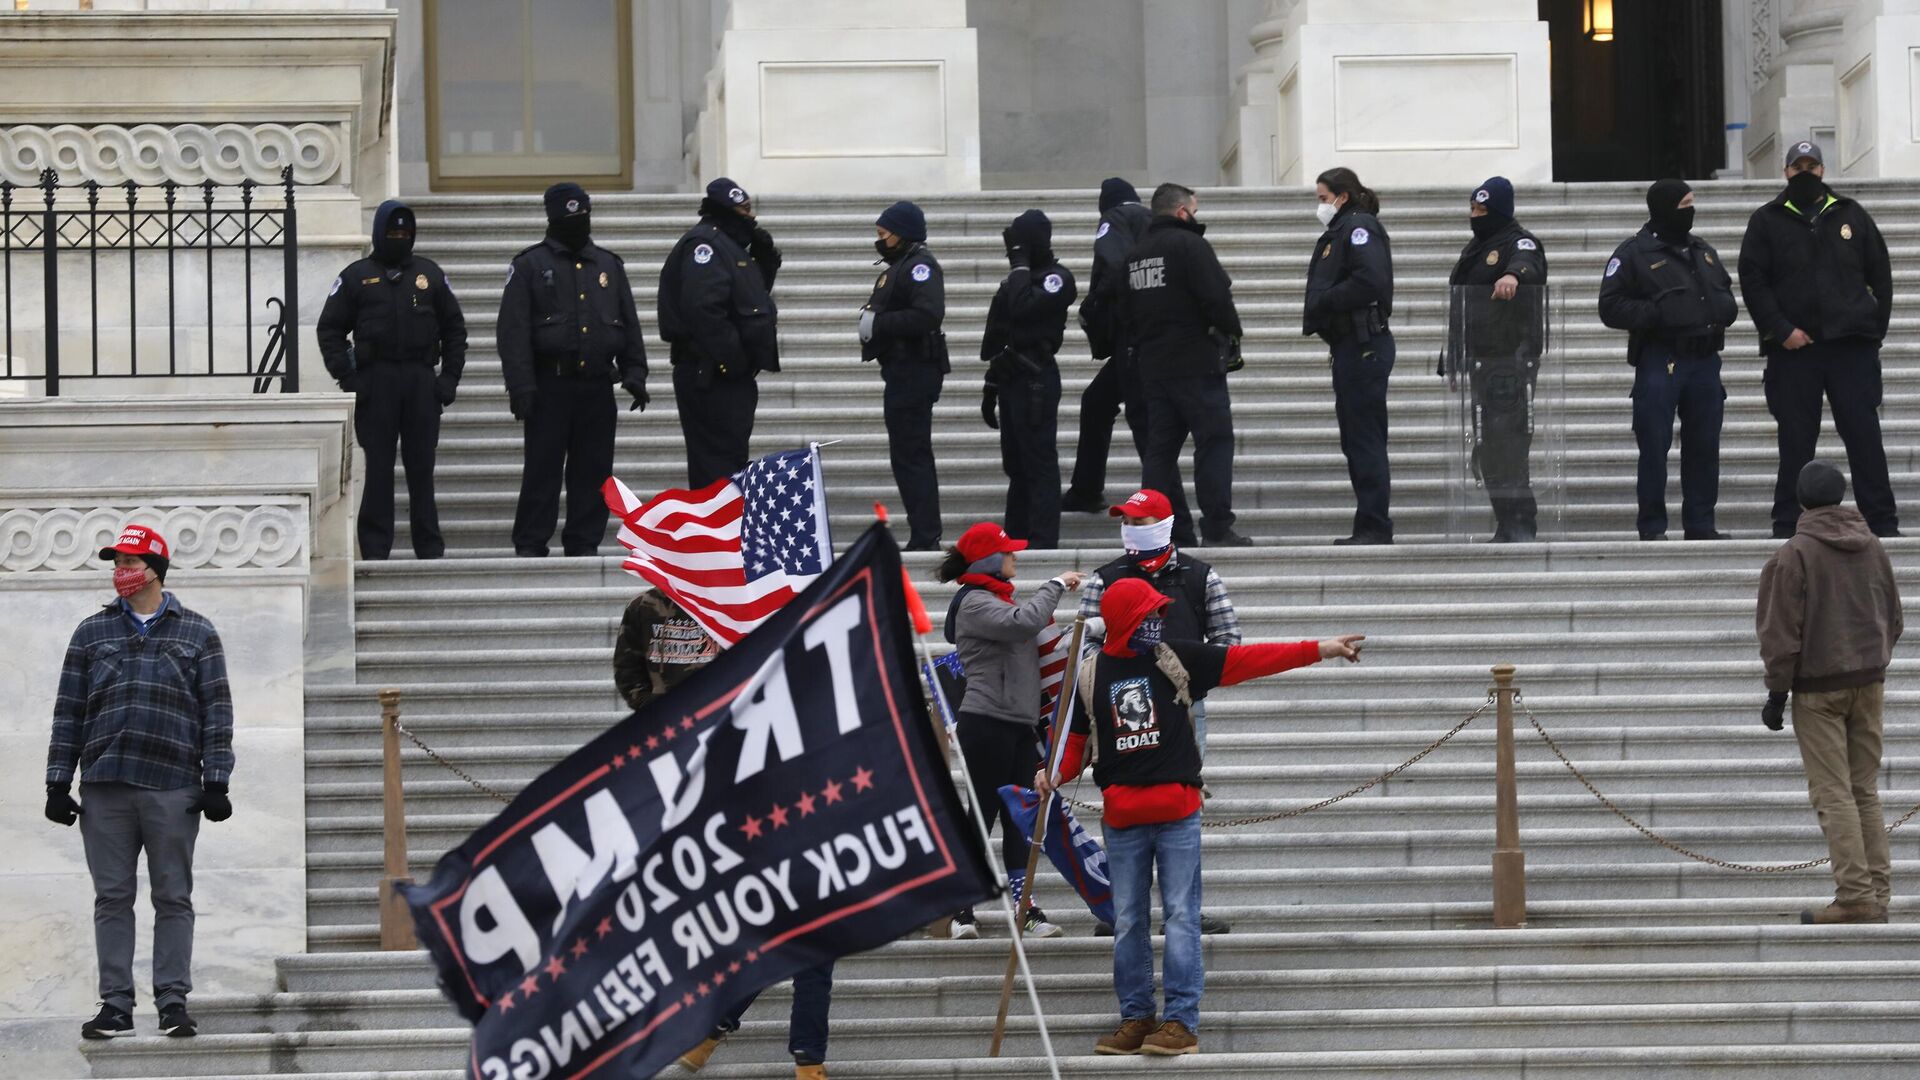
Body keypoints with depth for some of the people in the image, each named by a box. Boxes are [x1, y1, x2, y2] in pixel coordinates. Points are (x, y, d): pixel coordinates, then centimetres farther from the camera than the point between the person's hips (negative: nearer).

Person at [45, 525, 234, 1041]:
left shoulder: (196, 633, 9)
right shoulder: (91, 632, 13)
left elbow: (217, 710, 6)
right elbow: (68, 711, 12)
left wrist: (215, 782, -2)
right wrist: (58, 782, 6)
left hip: (172, 787, -2)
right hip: (104, 788, 2)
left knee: (173, 898, 0)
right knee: (112, 897, 2)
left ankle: (173, 1002, 3)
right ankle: (115, 1005, 5)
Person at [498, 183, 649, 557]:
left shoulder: (609, 266, 16)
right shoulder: (530, 266, 3)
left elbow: (630, 326, 19)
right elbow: (514, 330, -4)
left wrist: (635, 373, 8)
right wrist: (520, 384, -12)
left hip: (597, 387, 4)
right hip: (550, 386, -4)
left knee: (594, 470, 4)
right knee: (542, 470, -4)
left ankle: (585, 542, 11)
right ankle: (530, 545, 0)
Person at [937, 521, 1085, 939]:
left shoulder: (1000, 600, 21)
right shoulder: (974, 603, -9)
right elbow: (1023, 622, -24)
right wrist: (1056, 587, -13)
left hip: (1018, 724, 9)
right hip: (986, 723, -9)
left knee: (1018, 818, 5)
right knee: (983, 815, -6)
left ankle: (1026, 911, 3)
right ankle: (959, 911, -1)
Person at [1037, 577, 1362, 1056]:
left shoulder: (1175, 659, 1)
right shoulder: (1090, 674, 4)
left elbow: (1246, 660, -2)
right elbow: (1075, 738, 10)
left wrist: (1319, 649, -6)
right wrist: (1057, 772, -10)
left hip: (1178, 811, -2)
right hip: (1121, 815, 2)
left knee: (1181, 916, -4)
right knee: (1127, 923, 7)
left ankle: (1182, 1021, -3)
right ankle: (1136, 1019, 16)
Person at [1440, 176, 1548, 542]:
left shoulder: (1519, 243, -5)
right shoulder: (1474, 249, 21)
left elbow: (1527, 264, -31)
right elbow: (1458, 306, 26)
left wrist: (1514, 274, -55)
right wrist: (1451, 359, 25)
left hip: (1510, 359, -9)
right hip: (1479, 360, 9)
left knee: (1507, 440, -14)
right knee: (1486, 447, 8)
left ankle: (1522, 522, -12)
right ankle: (1506, 525, 13)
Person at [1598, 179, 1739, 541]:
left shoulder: (1704, 252, 18)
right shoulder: (1634, 253, -2)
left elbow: (1726, 292, 29)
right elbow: (1611, 306, -7)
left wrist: (1723, 309, 6)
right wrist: (1655, 314, -17)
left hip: (1704, 361, 6)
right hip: (1660, 361, -6)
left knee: (1704, 446, 6)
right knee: (1654, 447, -5)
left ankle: (1701, 524, 13)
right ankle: (1652, 526, 0)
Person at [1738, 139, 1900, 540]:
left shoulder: (1851, 216, 12)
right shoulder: (1767, 221, 8)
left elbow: (1881, 276, 13)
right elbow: (1752, 280, 0)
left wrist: (1875, 326, 2)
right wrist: (1781, 330, -10)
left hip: (1852, 346, 1)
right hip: (1793, 348, -1)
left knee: (1864, 433, -2)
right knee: (1795, 440, 1)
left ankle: (1882, 520, 0)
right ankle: (1787, 525, 6)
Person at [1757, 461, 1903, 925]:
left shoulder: (1794, 554, -11)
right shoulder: (1872, 547, 7)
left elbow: (1781, 633, -11)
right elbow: (1893, 619, 15)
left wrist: (1777, 693, -5)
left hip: (1818, 688, -6)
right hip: (1869, 682, 6)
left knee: (1833, 795, -5)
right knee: (1866, 791, 12)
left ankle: (1856, 896, -11)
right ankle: (1876, 894, 9)